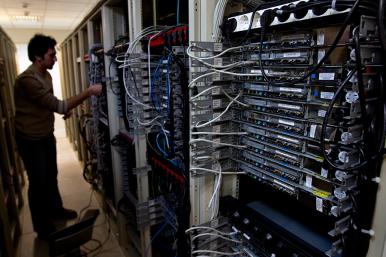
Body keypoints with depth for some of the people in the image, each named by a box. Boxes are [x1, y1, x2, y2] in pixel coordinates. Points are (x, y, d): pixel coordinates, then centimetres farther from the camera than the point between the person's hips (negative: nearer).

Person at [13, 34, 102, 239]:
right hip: (31, 140, -8)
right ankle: (43, 228, 21)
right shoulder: (27, 79, -27)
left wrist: (66, 109, 0)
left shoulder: (46, 75, 5)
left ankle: (56, 209, 42)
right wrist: (88, 92, -31)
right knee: (39, 182, 4)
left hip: (46, 135, 9)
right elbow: (57, 105, -33)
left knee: (51, 176, 21)